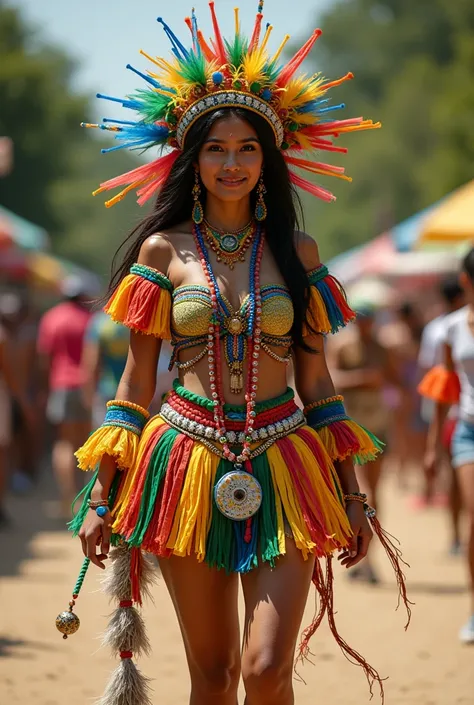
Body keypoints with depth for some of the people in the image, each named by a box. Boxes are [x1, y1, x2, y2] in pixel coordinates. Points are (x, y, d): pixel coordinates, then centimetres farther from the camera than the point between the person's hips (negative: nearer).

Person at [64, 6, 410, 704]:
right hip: (188, 462, 0)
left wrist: (350, 492, 8)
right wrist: (101, 496, 2)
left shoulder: (295, 250, 7)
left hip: (283, 468, 0)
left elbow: (316, 379, 11)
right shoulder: (163, 249, 4)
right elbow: (136, 381, 6)